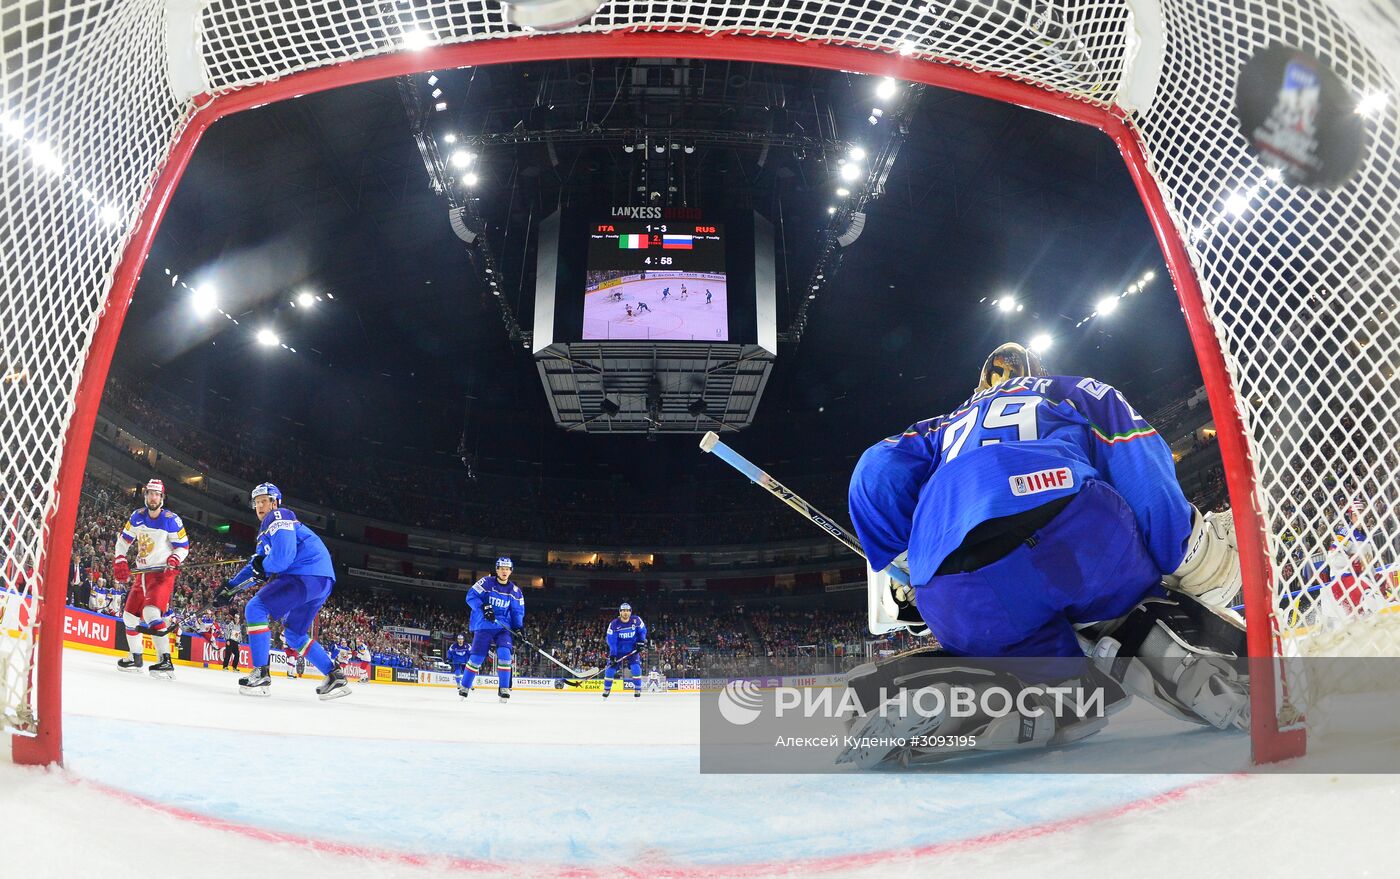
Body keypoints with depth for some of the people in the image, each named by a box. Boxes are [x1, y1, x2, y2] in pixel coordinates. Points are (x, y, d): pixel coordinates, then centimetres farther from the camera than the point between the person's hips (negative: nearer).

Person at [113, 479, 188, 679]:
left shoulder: (171, 520, -12)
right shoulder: (137, 517, 4)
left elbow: (183, 546, -5)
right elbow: (124, 539, 14)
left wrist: (174, 559, -23)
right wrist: (120, 561, 3)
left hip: (162, 573, -7)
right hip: (142, 572, 7)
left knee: (151, 612, -27)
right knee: (129, 614, 14)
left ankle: (165, 661, -31)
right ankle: (135, 658, 32)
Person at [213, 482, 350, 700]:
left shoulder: (279, 517, -2)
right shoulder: (267, 529, 30)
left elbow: (283, 554, -17)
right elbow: (257, 566, 31)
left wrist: (264, 567, 0)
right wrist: (230, 586, 23)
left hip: (307, 574, -10)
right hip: (321, 582, 10)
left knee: (255, 609, -12)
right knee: (294, 634, 19)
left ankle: (261, 674, -15)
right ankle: (335, 676, 15)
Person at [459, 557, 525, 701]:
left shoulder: (515, 591, 5)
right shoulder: (486, 582, -4)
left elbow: (518, 611, 10)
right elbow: (471, 596, -9)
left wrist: (519, 628, -4)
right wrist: (483, 608, -23)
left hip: (504, 627, 2)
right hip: (483, 626, -2)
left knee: (504, 653, -17)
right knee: (476, 657, -4)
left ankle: (504, 689, -8)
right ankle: (464, 687, 15)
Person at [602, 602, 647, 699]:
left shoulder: (636, 620, -13)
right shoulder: (614, 624, -18)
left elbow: (642, 631, 3)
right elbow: (611, 640, -19)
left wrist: (641, 642, -8)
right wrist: (612, 655, -25)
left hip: (632, 648, 0)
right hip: (618, 649, 0)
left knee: (636, 667, -15)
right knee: (611, 666, -6)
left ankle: (637, 689, -4)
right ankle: (606, 689, 10)